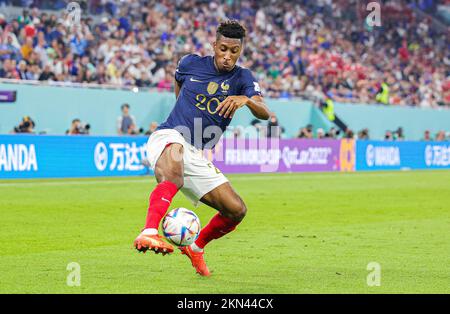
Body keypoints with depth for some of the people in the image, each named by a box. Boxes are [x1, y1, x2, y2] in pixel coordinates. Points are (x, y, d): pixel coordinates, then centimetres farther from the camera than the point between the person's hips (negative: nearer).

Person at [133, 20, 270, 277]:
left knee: (237, 210, -5)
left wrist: (245, 99, -36)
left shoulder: (242, 78, 2)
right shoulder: (191, 63, 3)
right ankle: (149, 233, -61)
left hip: (197, 156, 4)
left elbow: (265, 113, -16)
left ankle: (196, 246, 25)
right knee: (175, 155, -41)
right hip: (168, 138, -4)